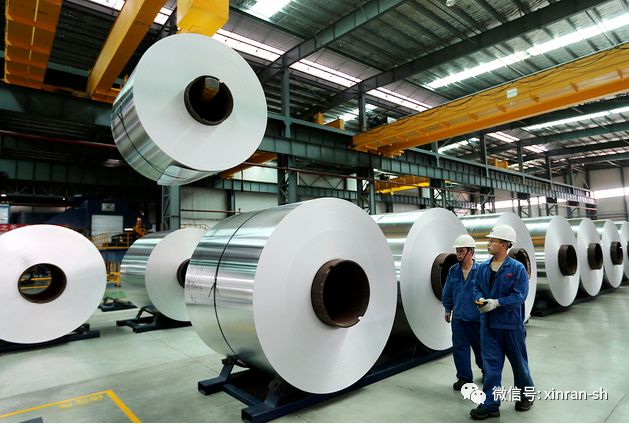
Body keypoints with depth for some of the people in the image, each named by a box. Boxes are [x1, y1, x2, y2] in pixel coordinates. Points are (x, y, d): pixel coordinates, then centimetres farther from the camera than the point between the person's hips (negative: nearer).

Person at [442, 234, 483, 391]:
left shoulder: (481, 270, -11)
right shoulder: (453, 271, 2)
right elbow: (447, 292, 11)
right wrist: (448, 309, 13)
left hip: (476, 318, -3)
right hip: (458, 317, 3)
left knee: (480, 346, 14)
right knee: (459, 347, 5)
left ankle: (486, 369, 42)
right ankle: (464, 378, 20)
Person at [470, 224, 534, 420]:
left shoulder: (517, 268, -12)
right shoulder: (483, 267, 3)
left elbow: (520, 295, -17)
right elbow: (477, 288, 10)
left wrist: (496, 303, -24)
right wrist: (480, 299, -11)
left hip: (511, 324, -4)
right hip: (488, 324, 4)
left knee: (519, 362, 17)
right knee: (491, 365, 6)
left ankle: (526, 395, 41)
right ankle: (490, 405, 15)